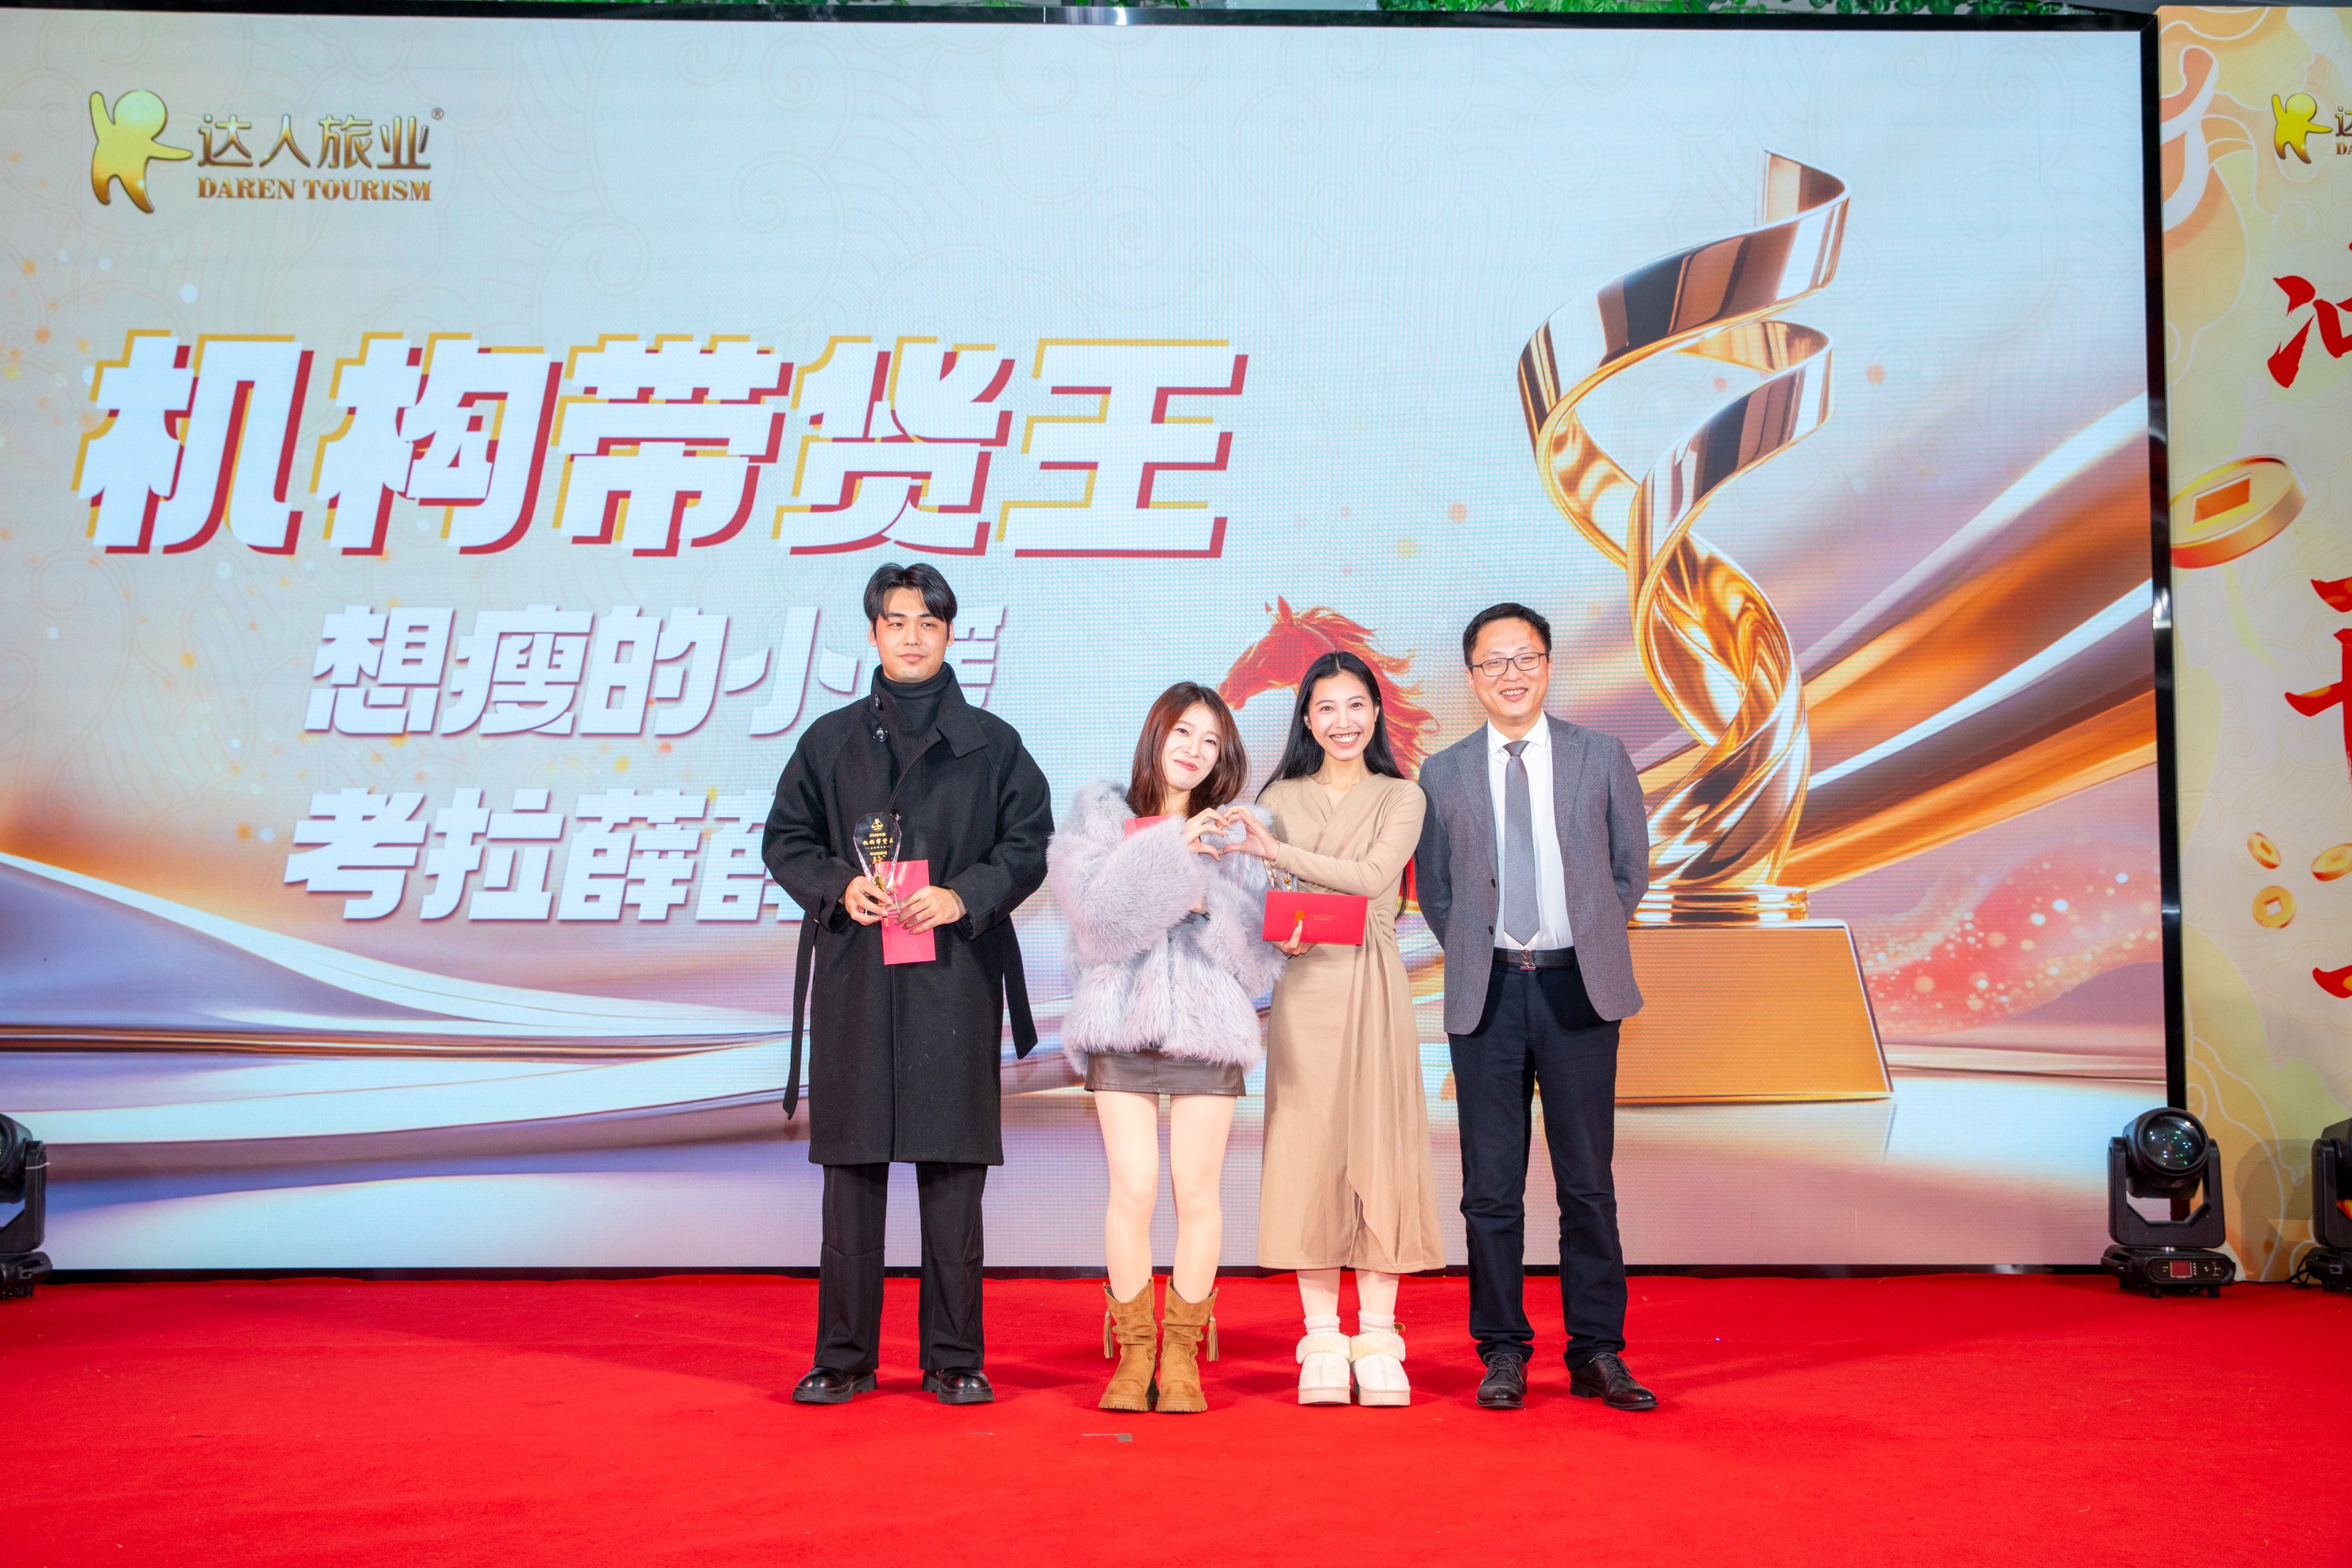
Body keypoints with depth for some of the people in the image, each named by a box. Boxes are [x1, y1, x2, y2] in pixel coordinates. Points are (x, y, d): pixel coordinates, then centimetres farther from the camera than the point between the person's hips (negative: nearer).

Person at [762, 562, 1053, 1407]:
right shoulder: (831, 740, 12)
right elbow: (785, 839, 12)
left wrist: (964, 897, -11)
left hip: (955, 972, -1)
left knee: (952, 1164, -1)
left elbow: (1028, 844, 5)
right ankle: (843, 1356, 10)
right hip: (853, 970, 1)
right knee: (852, 1163, 2)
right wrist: (839, 886, -7)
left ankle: (953, 1358, 8)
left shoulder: (991, 743, 9)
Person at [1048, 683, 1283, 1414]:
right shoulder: (1099, 813, 10)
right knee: (1133, 1187, -7)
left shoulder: (1227, 833, 12)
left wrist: (1208, 896, -12)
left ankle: (1183, 1354, 10)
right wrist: (1169, 852, -12)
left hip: (1207, 1021, 1)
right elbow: (1094, 909, -6)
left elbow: (1256, 943, 4)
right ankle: (1132, 1352, 5)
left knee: (1197, 1190, -1)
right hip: (1122, 1020, -1)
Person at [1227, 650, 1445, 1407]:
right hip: (1303, 987, 1)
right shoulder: (1280, 798, 12)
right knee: (1308, 1146, -2)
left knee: (1377, 1146, -2)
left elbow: (1373, 877, -9)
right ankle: (1323, 1342, 5)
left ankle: (1377, 1341, 4)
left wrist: (1280, 853, -11)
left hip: (1373, 989, -1)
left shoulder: (1401, 798, 8)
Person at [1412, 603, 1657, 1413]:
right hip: (1486, 994, 1)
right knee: (1491, 1186, 3)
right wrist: (1477, 956, 6)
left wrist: (1589, 945, 7)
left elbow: (1631, 869, 12)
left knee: (1588, 1180, 4)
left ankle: (1598, 1353, 12)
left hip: (1578, 989, 0)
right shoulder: (1442, 775, 7)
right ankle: (1502, 1352, 13)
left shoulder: (1601, 756, 7)